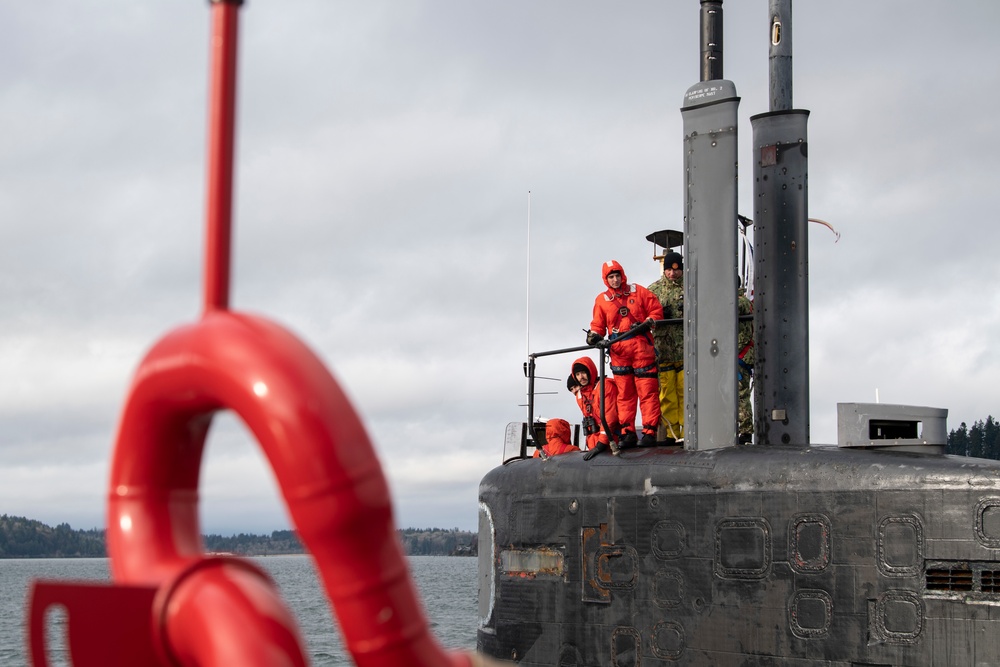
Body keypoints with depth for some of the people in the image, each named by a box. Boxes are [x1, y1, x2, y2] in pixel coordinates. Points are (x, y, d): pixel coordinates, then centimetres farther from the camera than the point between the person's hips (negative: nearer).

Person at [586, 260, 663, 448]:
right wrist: (594, 335, -10)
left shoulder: (638, 292, 8)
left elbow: (657, 310, 8)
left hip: (642, 348, -2)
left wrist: (648, 322, -11)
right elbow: (598, 324, 12)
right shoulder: (602, 300, 12)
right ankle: (627, 432, 7)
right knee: (624, 394, 4)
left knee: (648, 391, -5)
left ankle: (650, 431, -5)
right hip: (619, 351, 2)